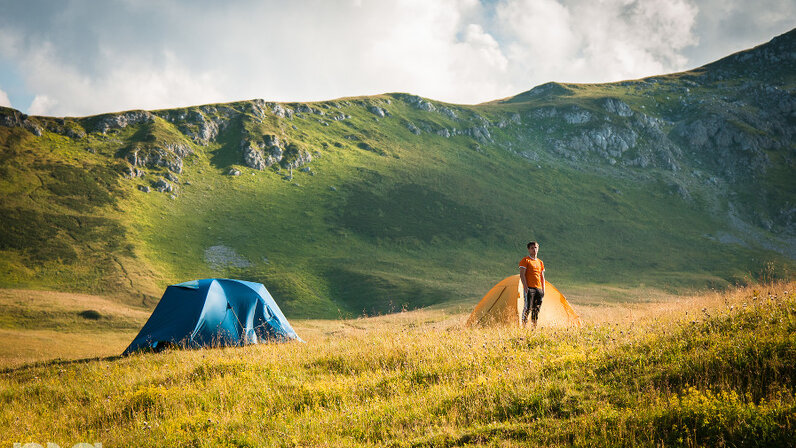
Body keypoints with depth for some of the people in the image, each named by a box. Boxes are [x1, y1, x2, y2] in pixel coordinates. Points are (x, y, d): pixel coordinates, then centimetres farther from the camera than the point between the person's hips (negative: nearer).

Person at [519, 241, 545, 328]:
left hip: (538, 288, 6)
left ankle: (534, 326, 10)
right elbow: (522, 275, -8)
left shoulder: (540, 262, 18)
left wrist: (543, 289, 13)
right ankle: (524, 326, -10)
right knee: (528, 307, -12)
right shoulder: (525, 260, -1)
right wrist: (525, 287, -16)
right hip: (529, 288, -6)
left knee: (537, 309, 5)